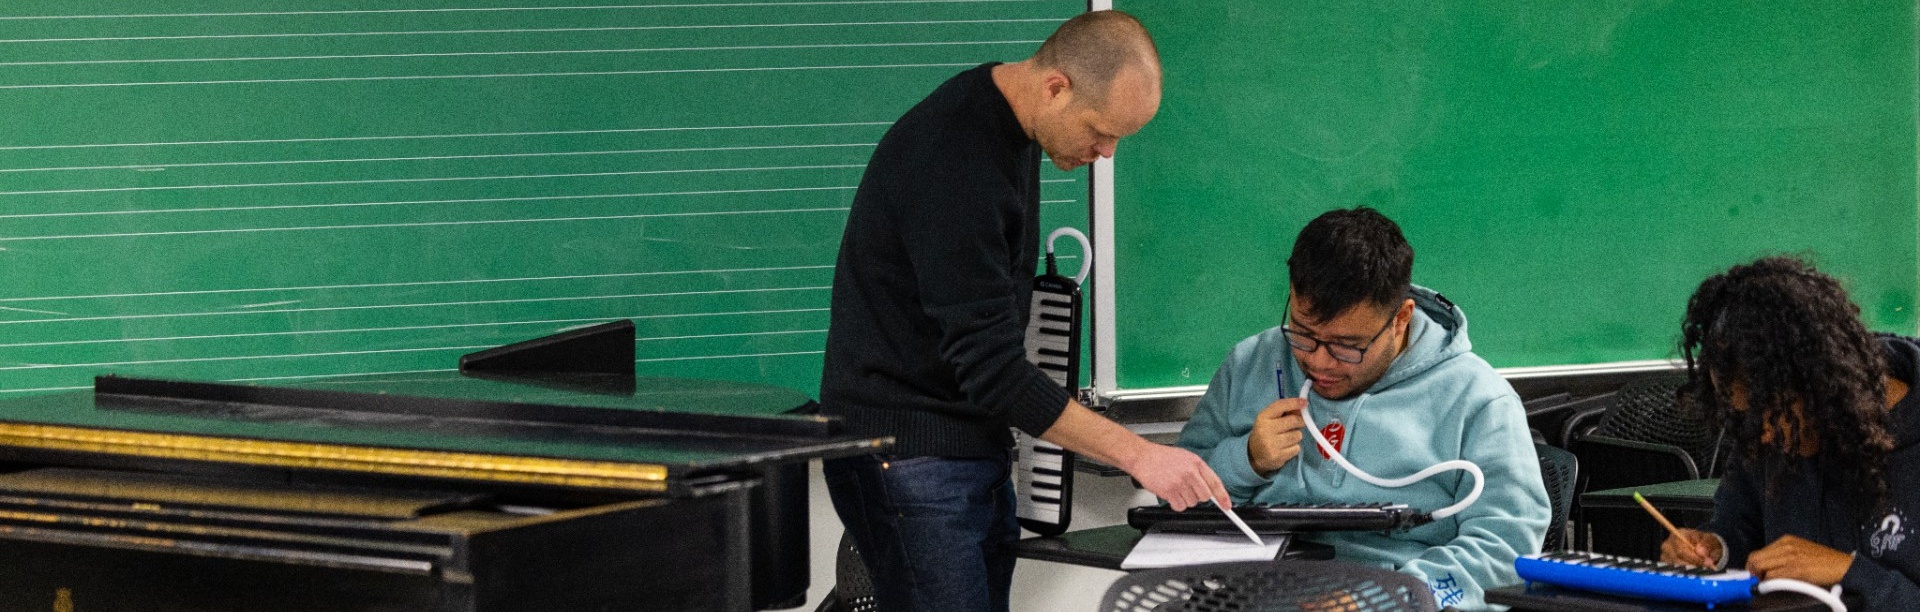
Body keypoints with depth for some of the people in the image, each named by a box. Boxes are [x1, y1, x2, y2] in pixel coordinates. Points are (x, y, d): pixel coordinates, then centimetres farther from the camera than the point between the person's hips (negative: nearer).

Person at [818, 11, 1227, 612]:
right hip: (909, 455, -9)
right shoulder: (953, 160, -24)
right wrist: (1136, 454, -26)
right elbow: (992, 368, -26)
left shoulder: (1012, 123, 6)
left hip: (975, 445, 9)